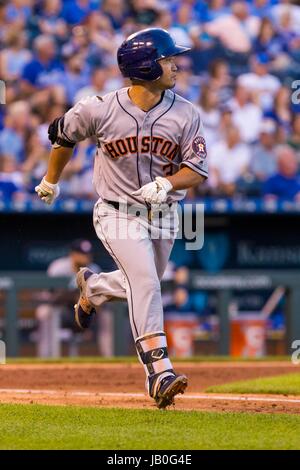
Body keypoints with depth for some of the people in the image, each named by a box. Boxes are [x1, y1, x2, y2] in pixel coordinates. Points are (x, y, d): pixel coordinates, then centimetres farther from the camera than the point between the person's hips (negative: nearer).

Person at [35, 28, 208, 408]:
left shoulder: (186, 115, -9)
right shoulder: (101, 110, -15)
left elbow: (197, 170, -7)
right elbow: (63, 134, 4)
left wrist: (166, 184, -28)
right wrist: (50, 181, 18)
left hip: (163, 216, 4)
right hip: (117, 215, -4)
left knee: (142, 284, 19)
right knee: (145, 281, -22)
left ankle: (92, 286, 52)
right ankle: (159, 373, -27)